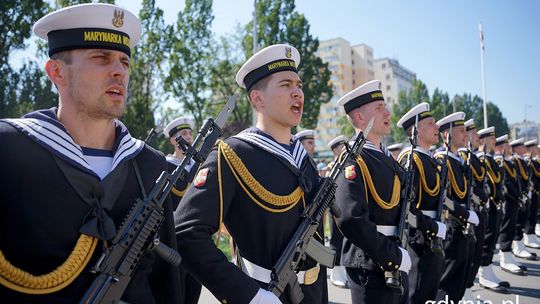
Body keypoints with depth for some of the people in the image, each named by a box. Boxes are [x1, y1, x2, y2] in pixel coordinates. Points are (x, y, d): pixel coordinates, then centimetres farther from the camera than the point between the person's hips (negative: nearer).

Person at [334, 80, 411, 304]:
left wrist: (400, 253, 4)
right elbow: (351, 220, -28)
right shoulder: (354, 161, -17)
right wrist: (394, 256, -20)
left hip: (397, 263, 9)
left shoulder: (388, 159, 11)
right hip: (370, 265, -9)